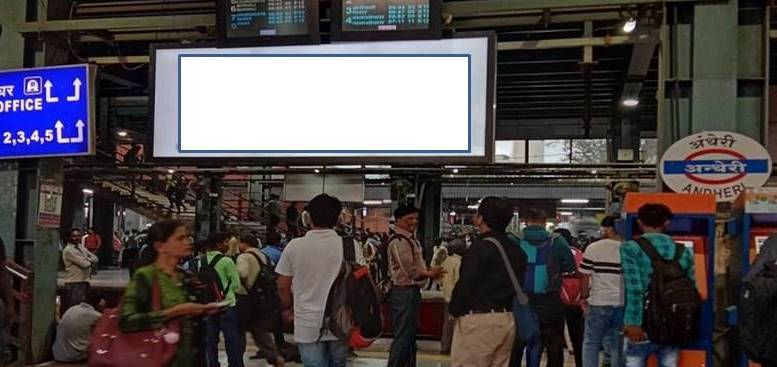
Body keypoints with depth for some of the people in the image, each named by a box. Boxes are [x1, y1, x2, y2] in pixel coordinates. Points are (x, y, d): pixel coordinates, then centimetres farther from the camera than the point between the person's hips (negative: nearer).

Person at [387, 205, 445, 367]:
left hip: (412, 291, 10)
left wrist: (430, 271, 1)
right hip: (404, 292, -10)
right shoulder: (399, 242, -17)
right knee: (402, 335, -5)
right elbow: (410, 270, -20)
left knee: (410, 333, 18)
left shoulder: (412, 240, 15)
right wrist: (430, 274, -10)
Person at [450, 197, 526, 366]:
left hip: (478, 319, -9)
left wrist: (455, 311, 0)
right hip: (507, 320, 9)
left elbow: (465, 286, -16)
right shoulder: (515, 249, 12)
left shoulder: (481, 246, -14)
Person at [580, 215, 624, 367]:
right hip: (622, 304, 2)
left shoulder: (593, 248, -7)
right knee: (617, 345, 11)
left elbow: (584, 276, -3)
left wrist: (584, 296, 10)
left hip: (599, 302, -2)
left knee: (591, 343, 9)